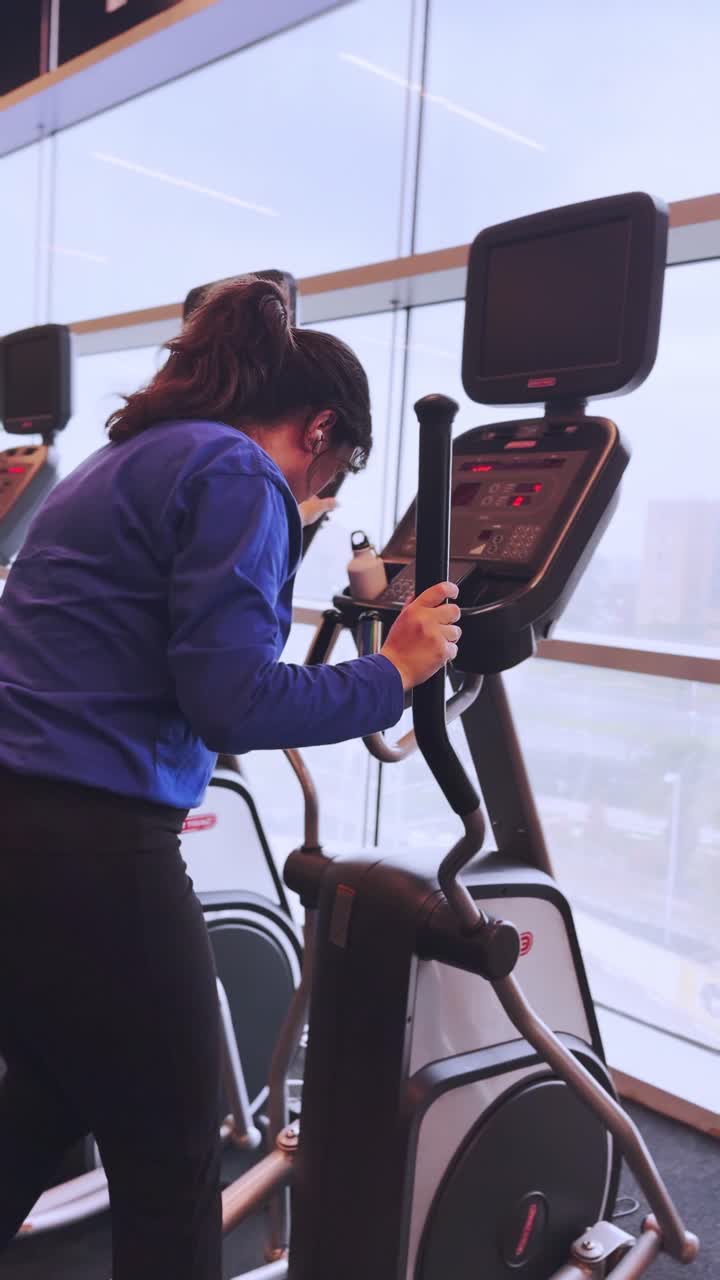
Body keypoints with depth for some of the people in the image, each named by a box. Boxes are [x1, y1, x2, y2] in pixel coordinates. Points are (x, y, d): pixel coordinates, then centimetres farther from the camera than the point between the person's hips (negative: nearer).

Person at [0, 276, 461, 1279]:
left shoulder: (119, 463, 20)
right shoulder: (239, 475, -8)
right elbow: (231, 696, -16)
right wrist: (393, 671, -4)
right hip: (84, 848, -9)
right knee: (169, 1168, 9)